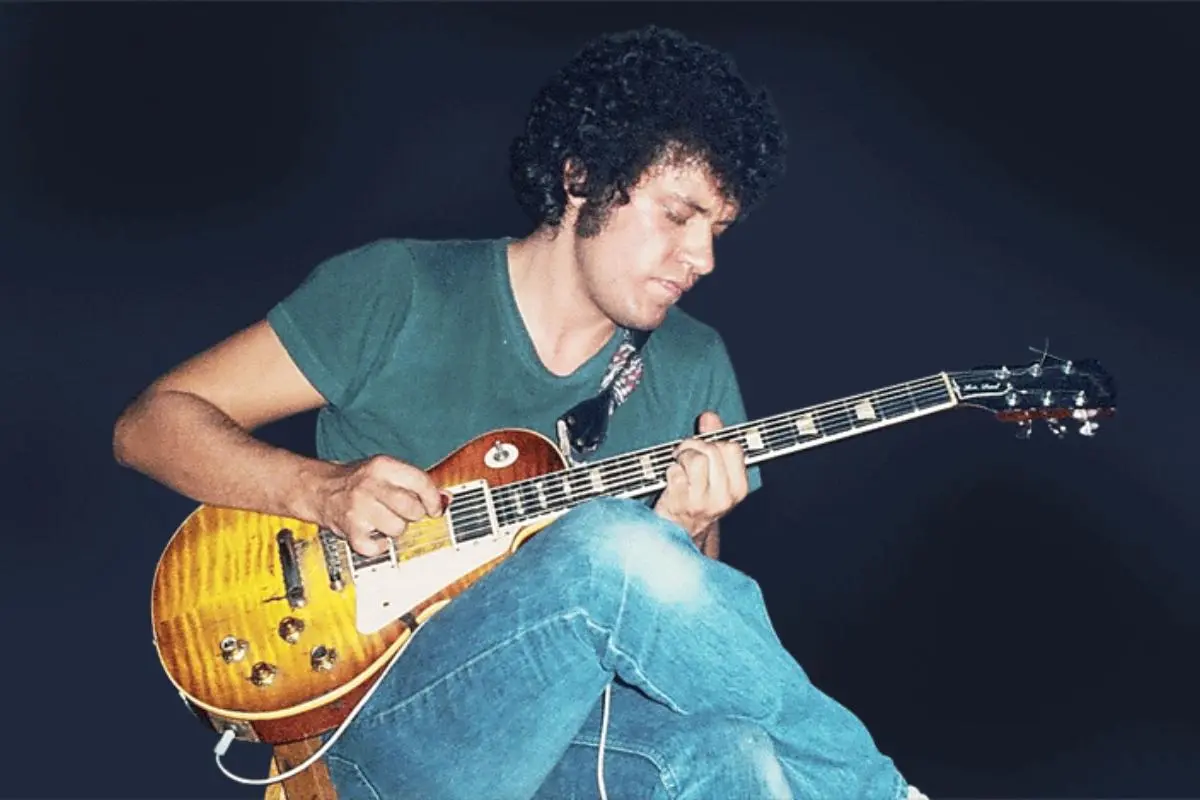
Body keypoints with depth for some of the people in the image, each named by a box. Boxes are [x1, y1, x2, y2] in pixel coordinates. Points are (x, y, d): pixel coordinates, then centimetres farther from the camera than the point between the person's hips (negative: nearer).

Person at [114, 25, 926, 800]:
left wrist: (684, 536, -11)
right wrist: (321, 489, -16)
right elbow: (154, 422, 1)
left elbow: (688, 617, 12)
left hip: (587, 729, 2)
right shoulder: (398, 293, -3)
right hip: (393, 728, -1)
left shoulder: (694, 367, 8)